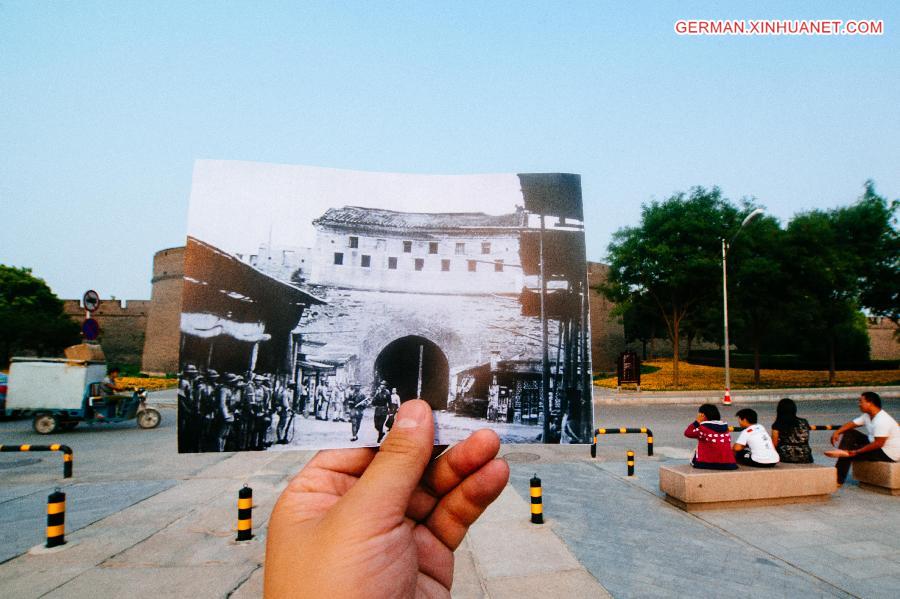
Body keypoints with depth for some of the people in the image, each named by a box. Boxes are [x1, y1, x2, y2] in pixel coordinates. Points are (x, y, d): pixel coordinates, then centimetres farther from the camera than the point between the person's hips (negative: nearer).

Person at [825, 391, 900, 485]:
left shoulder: (882, 421, -27)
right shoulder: (867, 416, 4)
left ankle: (838, 480, 0)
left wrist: (856, 452, -28)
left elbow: (878, 444, -30)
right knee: (849, 434, 3)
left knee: (849, 453, -15)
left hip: (889, 453, -10)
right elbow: (851, 424, 6)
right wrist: (837, 432, -13)